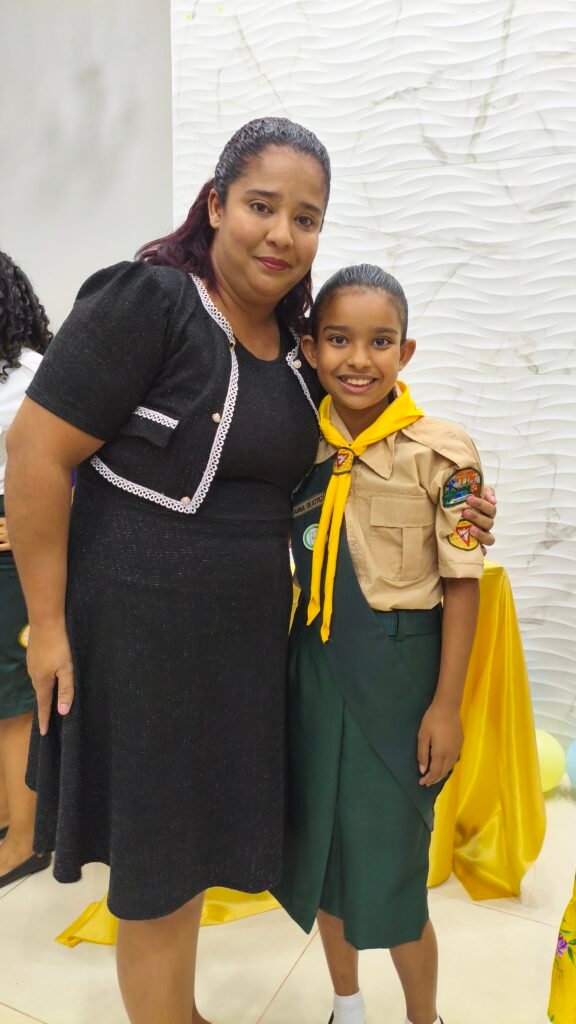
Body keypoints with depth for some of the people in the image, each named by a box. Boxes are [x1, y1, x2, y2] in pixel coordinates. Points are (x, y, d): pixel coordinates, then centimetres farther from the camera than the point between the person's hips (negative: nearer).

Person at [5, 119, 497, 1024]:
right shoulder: (147, 301, -14)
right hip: (140, 632, -6)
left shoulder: (293, 342, 7)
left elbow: (307, 473, 18)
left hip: (242, 635, 7)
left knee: (196, 838, 22)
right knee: (154, 862, 10)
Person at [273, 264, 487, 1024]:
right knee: (321, 844, 18)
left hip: (399, 672, -4)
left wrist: (446, 706, -9)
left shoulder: (442, 454, -13)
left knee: (391, 867, 8)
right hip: (313, 667, 5)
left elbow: (461, 585, -9)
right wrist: (279, 669, 3)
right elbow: (279, 555, 8)